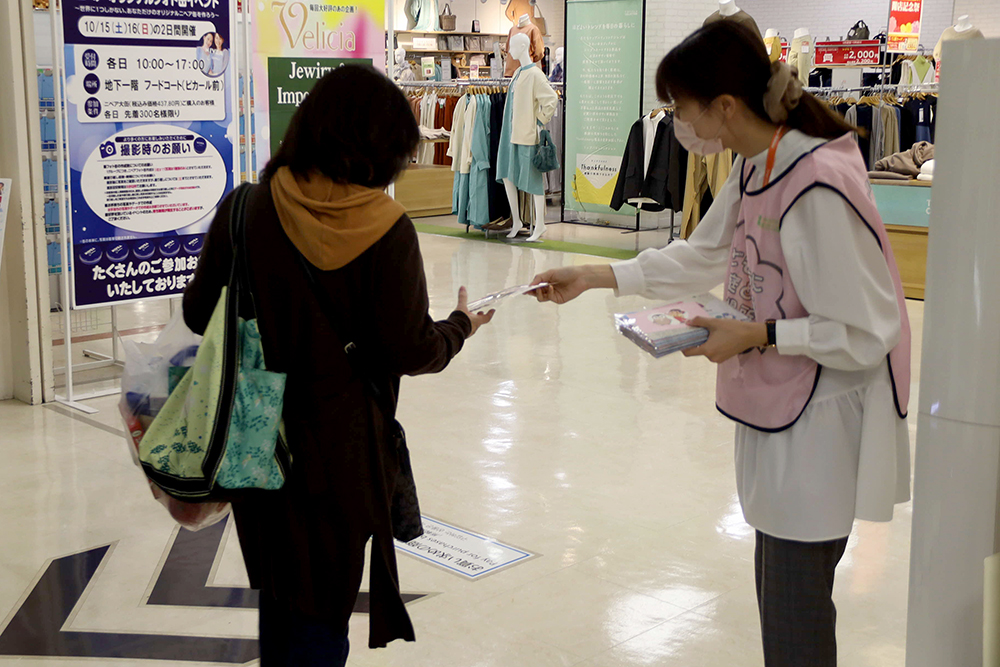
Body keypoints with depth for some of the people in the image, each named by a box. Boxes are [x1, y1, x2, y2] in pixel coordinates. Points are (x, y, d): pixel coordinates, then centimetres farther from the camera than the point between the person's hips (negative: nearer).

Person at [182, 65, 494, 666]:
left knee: (279, 598, 23)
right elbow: (411, 352, -13)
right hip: (343, 451, -3)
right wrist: (461, 326, 8)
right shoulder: (387, 232, -16)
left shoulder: (244, 211, -8)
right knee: (323, 607, 12)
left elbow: (199, 313, 0)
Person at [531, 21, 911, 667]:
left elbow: (868, 332, -22)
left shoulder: (818, 189, -26)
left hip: (820, 425, -9)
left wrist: (759, 335, -22)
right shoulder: (754, 170, 4)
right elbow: (699, 258, 18)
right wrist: (594, 277, 15)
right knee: (779, 588, 21)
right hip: (775, 414, 9)